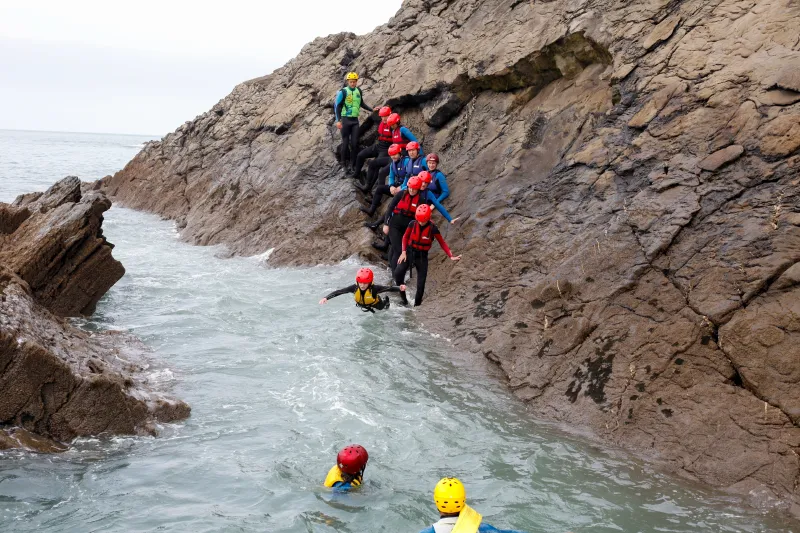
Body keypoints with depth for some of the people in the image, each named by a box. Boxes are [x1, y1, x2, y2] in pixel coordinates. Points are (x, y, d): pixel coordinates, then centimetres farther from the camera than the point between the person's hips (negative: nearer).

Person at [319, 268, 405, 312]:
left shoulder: (374, 288, -43)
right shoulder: (354, 288, -37)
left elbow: (389, 289, -51)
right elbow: (338, 292, -39)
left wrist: (400, 289, -70)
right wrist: (326, 298, -52)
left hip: (375, 306, -2)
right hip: (361, 306, 2)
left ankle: (385, 300, 51)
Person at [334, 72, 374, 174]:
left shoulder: (359, 91, 6)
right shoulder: (343, 92, -9)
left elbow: (362, 103, 23)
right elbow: (337, 105, -8)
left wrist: (372, 110, 17)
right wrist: (338, 120, -14)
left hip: (355, 120, 4)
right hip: (345, 120, -4)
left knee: (355, 143, -1)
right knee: (345, 142, -1)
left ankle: (353, 163, 6)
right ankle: (345, 164, 6)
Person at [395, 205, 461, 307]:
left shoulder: (433, 228, -16)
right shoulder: (413, 224, -11)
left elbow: (442, 243, -8)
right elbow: (405, 237, 4)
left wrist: (451, 256, -18)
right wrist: (403, 252, -4)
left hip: (422, 256, -1)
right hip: (409, 252, 1)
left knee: (421, 285, -2)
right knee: (398, 273, -24)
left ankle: (417, 305, 15)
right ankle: (402, 296, -5)